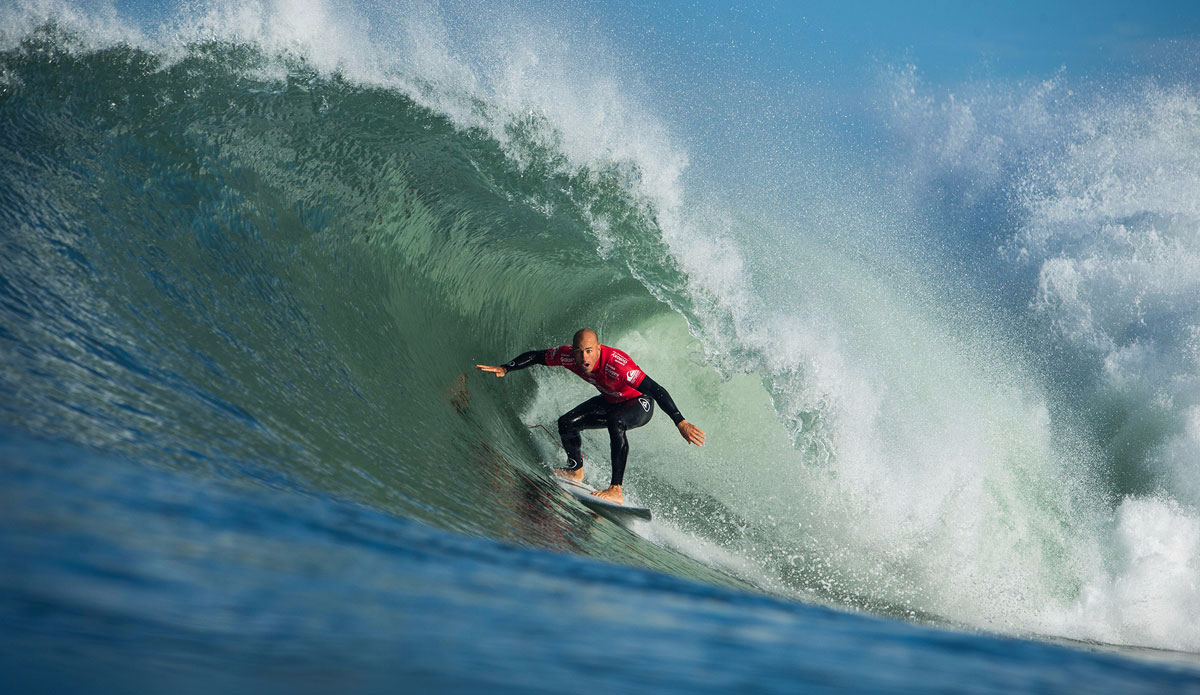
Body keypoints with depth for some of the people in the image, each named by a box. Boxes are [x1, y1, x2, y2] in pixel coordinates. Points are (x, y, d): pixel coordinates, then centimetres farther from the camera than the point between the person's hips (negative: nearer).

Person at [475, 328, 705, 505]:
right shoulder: (569, 355, -23)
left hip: (640, 404, -7)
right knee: (566, 424, -5)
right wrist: (505, 368, -13)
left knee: (615, 422, -37)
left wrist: (681, 423, -47)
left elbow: (657, 390, -42)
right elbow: (536, 356, -4)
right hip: (611, 401, 7)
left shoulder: (616, 364, -40)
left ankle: (616, 491, -35)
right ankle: (576, 471, 23)